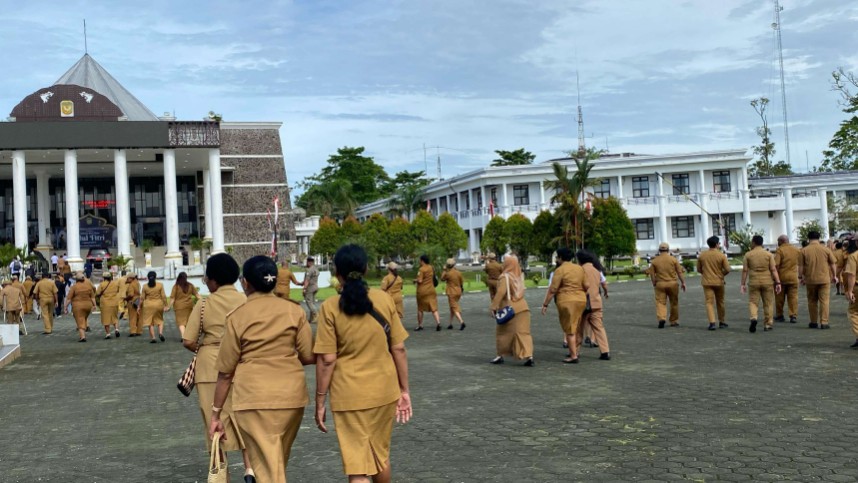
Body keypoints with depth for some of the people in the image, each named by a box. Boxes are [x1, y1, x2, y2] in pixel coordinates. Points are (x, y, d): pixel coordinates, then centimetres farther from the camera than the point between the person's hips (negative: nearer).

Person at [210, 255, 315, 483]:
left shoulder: (237, 317, -3)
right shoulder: (294, 310, 1)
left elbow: (225, 372, -1)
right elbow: (309, 357, 0)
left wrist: (216, 413, 7)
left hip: (254, 396, -3)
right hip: (291, 393, 3)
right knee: (278, 461, 22)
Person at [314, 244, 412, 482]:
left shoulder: (330, 307, -10)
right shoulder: (384, 300, -3)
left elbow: (327, 360, -11)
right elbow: (398, 349, 0)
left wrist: (320, 402, -2)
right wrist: (404, 389, 10)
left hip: (349, 395, -3)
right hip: (384, 390, 3)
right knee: (381, 455, 23)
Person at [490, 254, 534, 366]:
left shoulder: (505, 277, -12)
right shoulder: (519, 276, 10)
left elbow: (501, 292, -21)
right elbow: (520, 291, 13)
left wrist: (494, 306, -19)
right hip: (523, 307, 5)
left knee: (502, 332, 11)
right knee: (523, 332, 2)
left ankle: (500, 355, 20)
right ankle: (528, 355, -10)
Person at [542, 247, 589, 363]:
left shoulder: (560, 270, -10)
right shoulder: (579, 269, 8)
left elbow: (552, 289, -13)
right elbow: (587, 286, 6)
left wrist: (545, 304, -7)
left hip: (567, 301, -6)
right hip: (581, 300, 6)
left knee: (569, 330, 0)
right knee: (575, 328, 19)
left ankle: (573, 356, 1)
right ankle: (574, 351, 27)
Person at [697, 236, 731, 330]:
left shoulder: (702, 255, -1)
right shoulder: (721, 255, -8)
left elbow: (699, 269, 5)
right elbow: (727, 269, -10)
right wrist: (721, 275, 9)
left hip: (707, 282, 1)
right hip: (719, 282, -1)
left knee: (709, 302, -2)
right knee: (720, 302, 14)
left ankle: (712, 322, -16)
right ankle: (721, 322, 24)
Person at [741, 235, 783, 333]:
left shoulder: (748, 255, -1)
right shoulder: (769, 254, 0)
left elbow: (745, 270, -2)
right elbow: (773, 270, -5)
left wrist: (743, 284, 3)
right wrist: (778, 282, -4)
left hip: (753, 282, 0)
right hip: (767, 281, 1)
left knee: (753, 302, 5)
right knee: (768, 303, 10)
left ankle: (753, 318, -20)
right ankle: (767, 324, 13)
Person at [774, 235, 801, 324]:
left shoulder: (779, 250, -10)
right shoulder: (796, 250, 7)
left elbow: (776, 264, -18)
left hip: (781, 276, -3)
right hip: (793, 277, 4)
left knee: (780, 298, 8)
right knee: (793, 296, 4)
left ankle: (779, 316, 17)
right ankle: (793, 316, -3)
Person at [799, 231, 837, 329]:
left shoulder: (804, 250, -3)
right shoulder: (825, 249, -1)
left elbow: (801, 266, -2)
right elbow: (832, 264, 3)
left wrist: (800, 277, 10)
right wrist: (834, 276, 15)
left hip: (810, 280, 0)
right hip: (824, 279, 0)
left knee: (812, 301, 11)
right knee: (824, 301, 2)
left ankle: (814, 322, 16)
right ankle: (824, 322, -3)